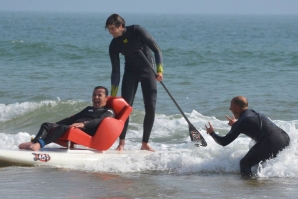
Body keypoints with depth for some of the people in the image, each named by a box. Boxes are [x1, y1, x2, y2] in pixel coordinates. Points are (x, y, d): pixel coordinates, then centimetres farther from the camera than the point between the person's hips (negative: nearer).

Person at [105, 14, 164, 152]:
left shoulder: (136, 31, -18)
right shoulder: (114, 45, -9)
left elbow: (156, 50, -15)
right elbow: (116, 72, -4)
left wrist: (159, 70, -24)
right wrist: (113, 96, -7)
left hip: (147, 70, -2)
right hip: (131, 72, 2)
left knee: (150, 108, -6)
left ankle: (145, 144, 3)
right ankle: (121, 143, -9)